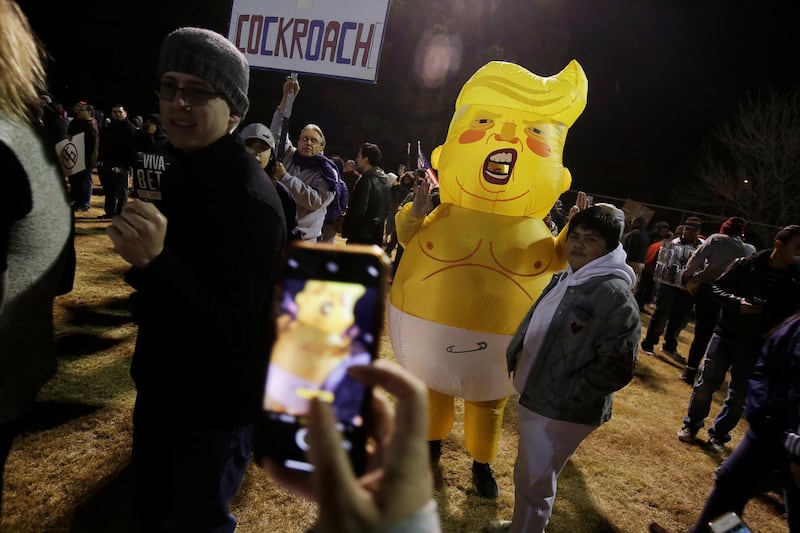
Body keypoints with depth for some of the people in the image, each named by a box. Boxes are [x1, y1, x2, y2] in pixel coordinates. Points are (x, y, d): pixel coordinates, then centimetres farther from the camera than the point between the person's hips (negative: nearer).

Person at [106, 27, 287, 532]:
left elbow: (234, 334, -31)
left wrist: (154, 263, -40)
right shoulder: (182, 172, 2)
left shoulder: (251, 200, -27)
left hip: (214, 405, -8)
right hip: (163, 385, 8)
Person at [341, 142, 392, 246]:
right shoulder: (385, 181, 12)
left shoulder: (367, 180, -16)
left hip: (360, 237, -9)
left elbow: (359, 209, -21)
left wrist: (345, 230, -13)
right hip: (377, 236, 9)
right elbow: (388, 208, 17)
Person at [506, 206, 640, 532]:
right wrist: (514, 358, 6)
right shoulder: (565, 277, 7)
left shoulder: (615, 295, -20)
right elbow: (533, 324, 17)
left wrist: (562, 398, -20)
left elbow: (615, 367, -23)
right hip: (534, 395, 8)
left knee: (533, 481, 6)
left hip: (561, 410, -8)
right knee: (527, 475, 25)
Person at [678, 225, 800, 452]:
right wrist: (738, 302, -20)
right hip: (725, 335, -2)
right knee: (706, 383, 3)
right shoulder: (746, 265, -8)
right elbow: (717, 287, -3)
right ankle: (691, 425, 21)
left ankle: (718, 435, 26)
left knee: (739, 396, 8)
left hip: (757, 346, 2)